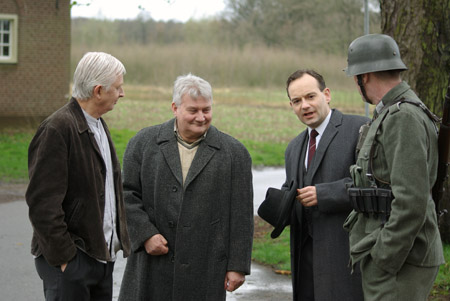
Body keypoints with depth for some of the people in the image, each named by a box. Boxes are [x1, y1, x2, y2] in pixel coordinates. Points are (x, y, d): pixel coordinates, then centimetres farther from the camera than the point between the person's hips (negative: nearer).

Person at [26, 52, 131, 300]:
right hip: (70, 260, -9)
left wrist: (116, 242, 15)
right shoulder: (58, 129, -15)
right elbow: (43, 202, -19)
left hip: (102, 255, 9)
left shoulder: (98, 125, 14)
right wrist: (63, 256, -17)